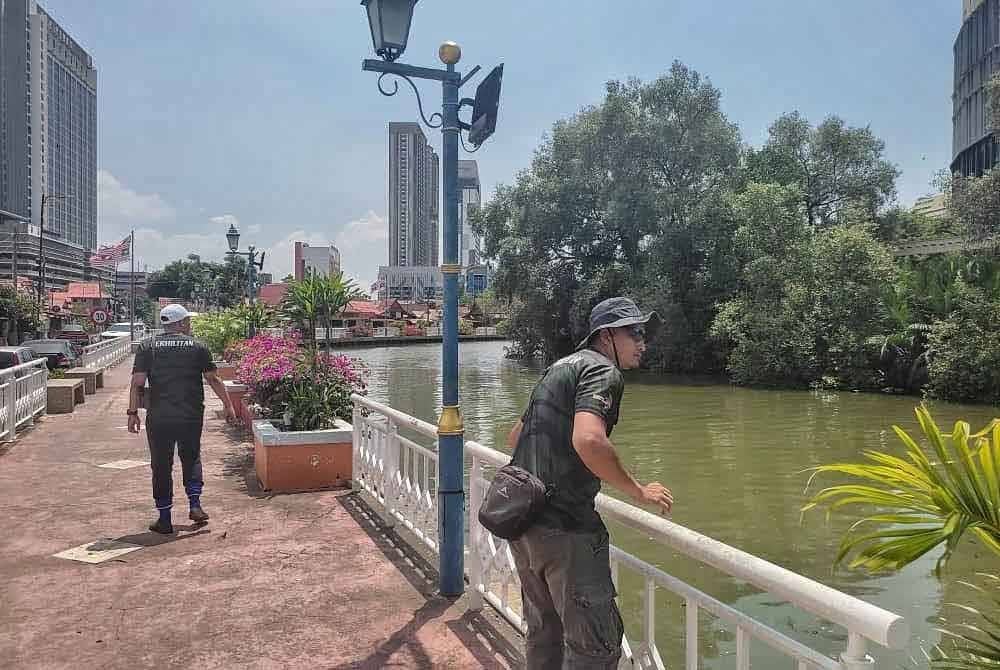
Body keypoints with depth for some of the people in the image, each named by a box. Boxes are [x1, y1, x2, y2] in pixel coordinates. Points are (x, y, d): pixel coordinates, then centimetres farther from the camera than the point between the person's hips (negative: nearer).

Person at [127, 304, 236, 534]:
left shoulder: (148, 347, 4)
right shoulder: (197, 346, 3)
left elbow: (138, 383, -4)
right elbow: (213, 379, 2)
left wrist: (133, 412, 1)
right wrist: (228, 405, 9)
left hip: (159, 418, 0)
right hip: (191, 416, 0)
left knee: (161, 466, 9)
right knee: (191, 458, 20)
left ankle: (165, 519, 14)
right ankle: (195, 505, 10)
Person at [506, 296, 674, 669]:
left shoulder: (558, 369, 19)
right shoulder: (602, 370, -9)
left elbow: (514, 438, 26)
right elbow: (588, 440, -28)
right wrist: (638, 492, -16)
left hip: (522, 520, 10)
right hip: (564, 527, -9)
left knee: (544, 632, 21)